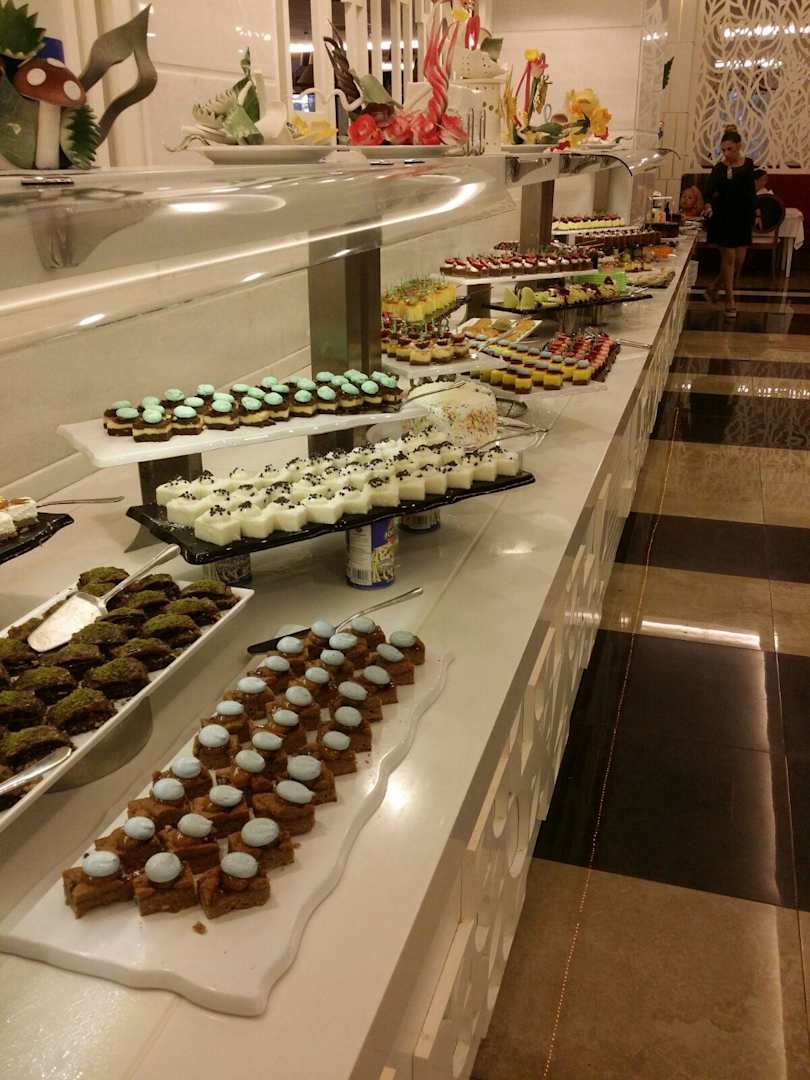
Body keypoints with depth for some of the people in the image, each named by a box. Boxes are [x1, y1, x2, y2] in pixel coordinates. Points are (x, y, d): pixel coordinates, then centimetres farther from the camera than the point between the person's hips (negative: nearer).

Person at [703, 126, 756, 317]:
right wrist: (709, 205, -39)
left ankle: (714, 287, 27)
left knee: (739, 259, 5)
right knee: (729, 258, -2)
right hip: (724, 217, -5)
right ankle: (730, 301, 7)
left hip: (743, 217, 5)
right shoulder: (719, 168, -10)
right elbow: (710, 191, -20)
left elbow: (751, 190, 15)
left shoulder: (748, 164, 5)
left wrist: (754, 212, 14)